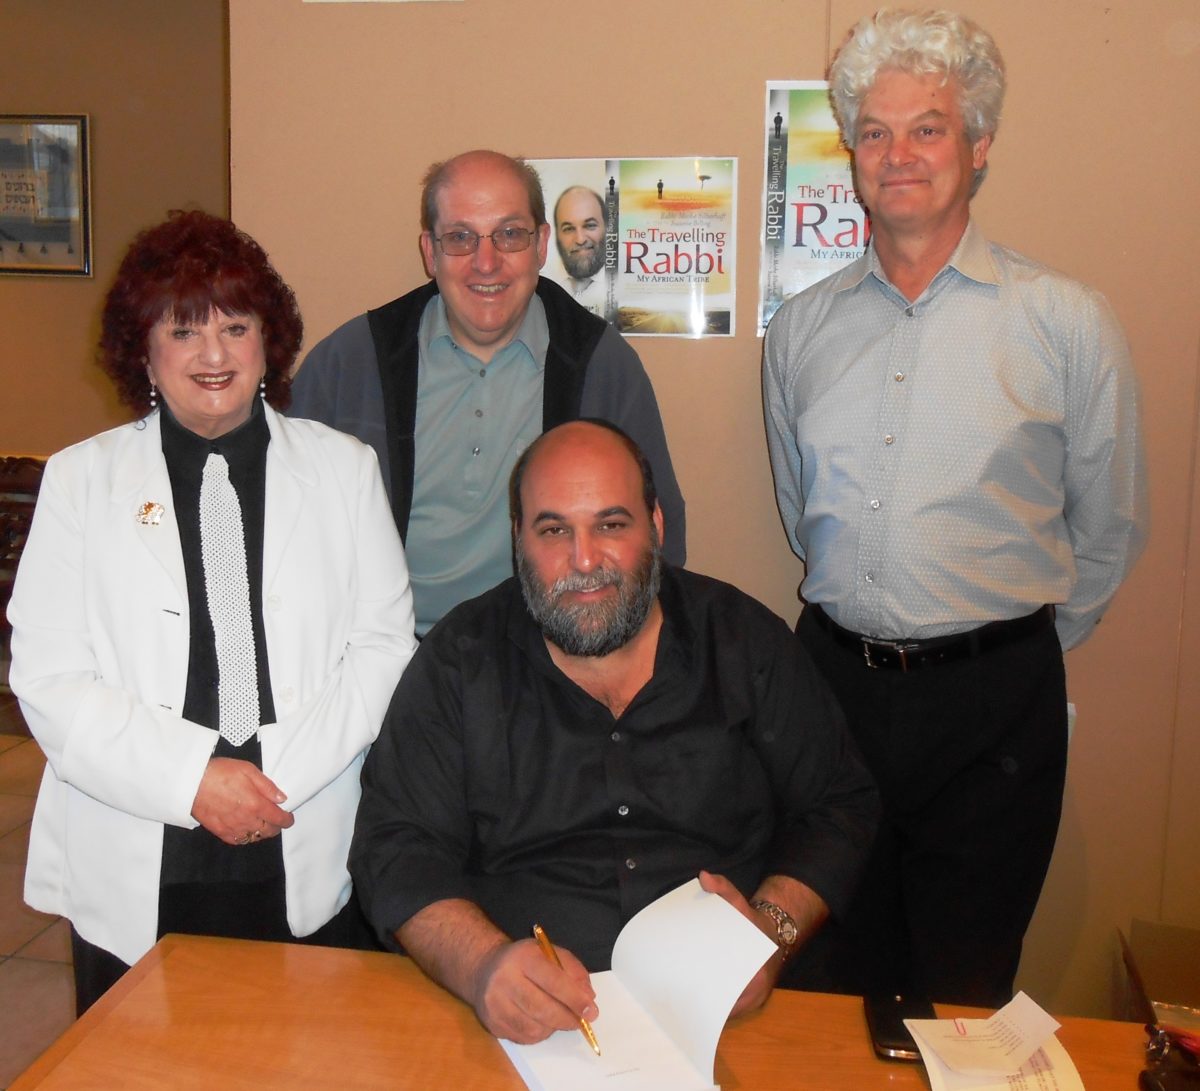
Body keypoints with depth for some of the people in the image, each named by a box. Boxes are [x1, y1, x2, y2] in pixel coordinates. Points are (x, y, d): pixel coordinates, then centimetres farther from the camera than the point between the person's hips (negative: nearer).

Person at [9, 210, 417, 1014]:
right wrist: (193, 779, -14)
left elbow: (384, 644, 1)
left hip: (313, 866, 0)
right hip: (132, 876, 0)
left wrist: (283, 778, -11)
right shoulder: (81, 479, 5)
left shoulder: (344, 468, 6)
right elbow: (49, 680, -1)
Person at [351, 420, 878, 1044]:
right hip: (529, 1026, 1)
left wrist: (772, 925, -9)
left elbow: (838, 809, 10)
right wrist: (482, 963, -21)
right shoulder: (461, 659, 3)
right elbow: (396, 847, -2)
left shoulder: (746, 641, 7)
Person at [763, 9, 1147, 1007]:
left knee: (962, 996, 11)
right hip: (833, 684, 3)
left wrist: (1016, 651, 9)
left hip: (990, 700, -3)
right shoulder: (801, 329, 6)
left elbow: (1108, 532, 3)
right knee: (838, 988, 17)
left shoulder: (1068, 322, -5)